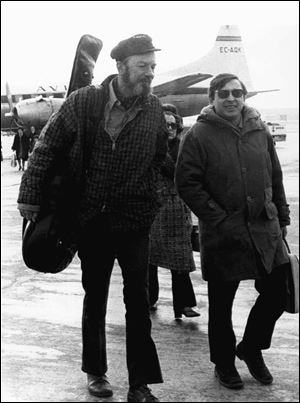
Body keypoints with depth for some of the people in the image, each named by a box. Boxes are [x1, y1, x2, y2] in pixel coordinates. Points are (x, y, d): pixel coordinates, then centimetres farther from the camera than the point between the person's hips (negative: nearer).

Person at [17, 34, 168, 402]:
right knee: (94, 298, 14)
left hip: (134, 220, 1)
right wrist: (29, 196, -4)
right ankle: (95, 372, 32)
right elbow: (47, 147, -4)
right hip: (91, 219, 0)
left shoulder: (154, 110, -3)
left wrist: (140, 194, 3)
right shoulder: (84, 102, -9)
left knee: (138, 302, 1)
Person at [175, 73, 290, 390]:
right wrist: (219, 220, -15)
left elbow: (275, 178, 15)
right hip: (223, 234, -4)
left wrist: (281, 218, 12)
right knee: (221, 304, 8)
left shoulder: (259, 132, 8)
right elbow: (187, 184, -11)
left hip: (265, 230, 4)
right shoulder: (199, 135, -7)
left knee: (276, 295, 8)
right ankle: (223, 363, 29)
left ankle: (251, 349, 32)